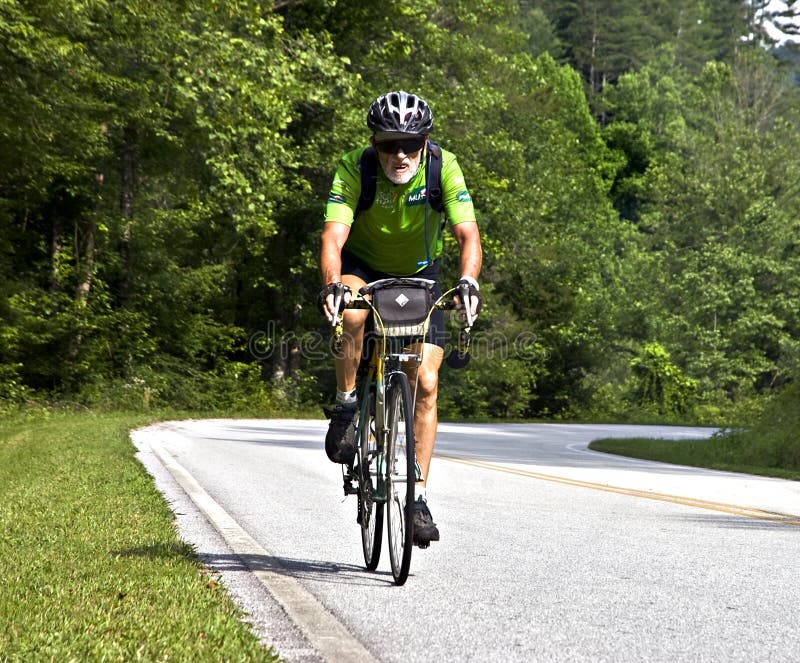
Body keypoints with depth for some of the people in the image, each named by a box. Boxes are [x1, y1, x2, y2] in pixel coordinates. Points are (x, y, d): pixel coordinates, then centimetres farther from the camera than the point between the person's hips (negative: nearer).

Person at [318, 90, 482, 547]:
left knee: (426, 382, -12)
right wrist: (332, 285, -57)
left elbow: (468, 234, -34)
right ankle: (346, 406, -12)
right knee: (352, 313, -37)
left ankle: (419, 496, -5)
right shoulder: (354, 170, -27)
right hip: (363, 266, -1)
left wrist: (468, 281, -54)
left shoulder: (444, 169, -25)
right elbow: (333, 236, -38)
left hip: (419, 275, 1)